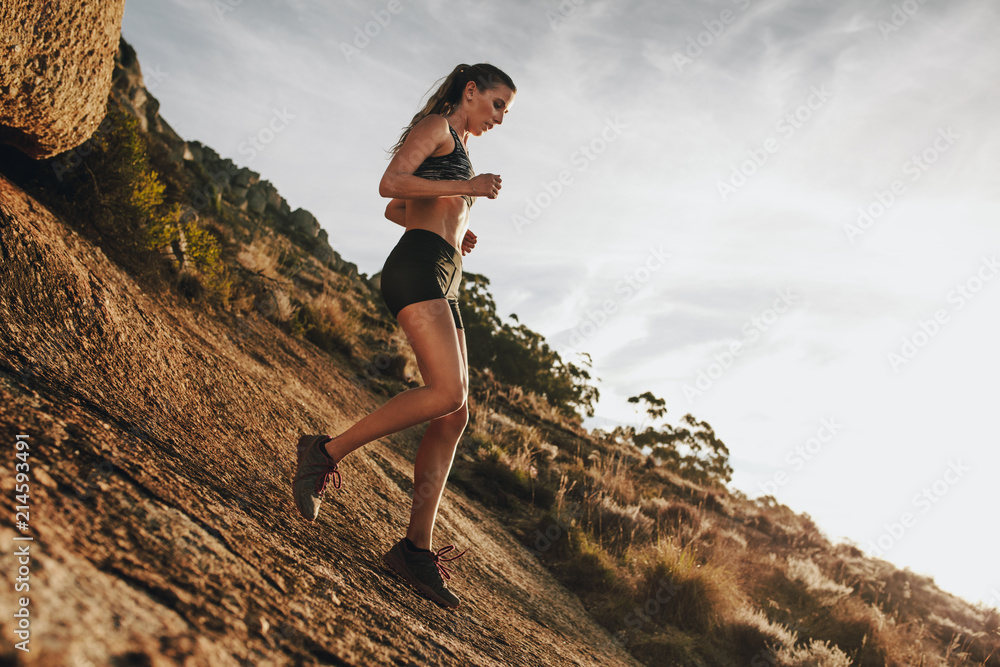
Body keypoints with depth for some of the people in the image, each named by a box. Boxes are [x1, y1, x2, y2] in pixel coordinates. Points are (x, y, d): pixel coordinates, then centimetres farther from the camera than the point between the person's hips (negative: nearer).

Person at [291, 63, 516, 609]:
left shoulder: (456, 150, 32)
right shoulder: (437, 126, 6)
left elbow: (396, 210, 34)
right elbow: (390, 184, -9)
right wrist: (463, 188, -9)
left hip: (441, 286, 10)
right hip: (418, 267, -10)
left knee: (454, 416, -3)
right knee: (446, 392, -26)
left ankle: (417, 547, -5)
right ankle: (326, 452, -15)